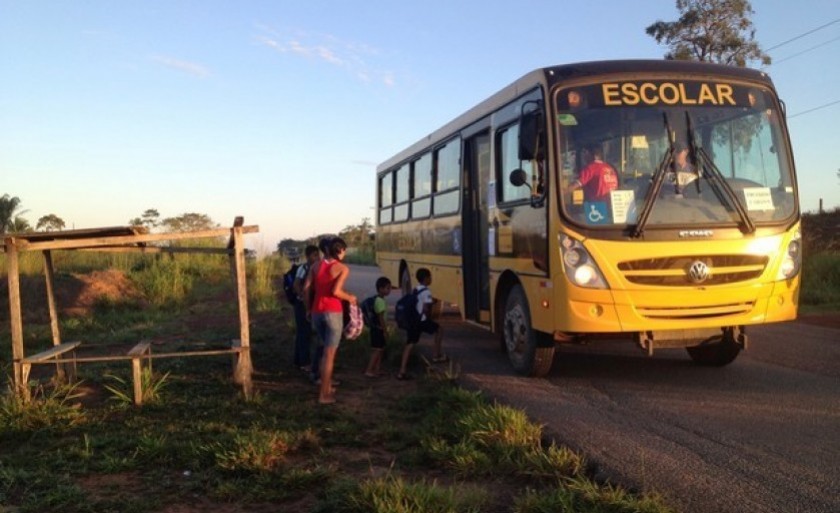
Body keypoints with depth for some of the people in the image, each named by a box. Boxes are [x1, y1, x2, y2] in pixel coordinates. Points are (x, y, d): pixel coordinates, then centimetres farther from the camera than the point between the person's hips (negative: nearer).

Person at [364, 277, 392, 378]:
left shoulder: (377, 299, 12)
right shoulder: (380, 301, -18)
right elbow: (380, 317, -20)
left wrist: (385, 329, 20)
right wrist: (385, 330, -16)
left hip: (378, 328, 10)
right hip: (378, 329, -10)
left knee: (381, 349, 13)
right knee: (377, 350, -5)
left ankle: (376, 370, 18)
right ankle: (369, 371, -2)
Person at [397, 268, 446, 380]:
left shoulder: (415, 290, 15)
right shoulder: (426, 291, -11)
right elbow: (426, 309, -19)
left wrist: (431, 301, 21)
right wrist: (429, 318, -2)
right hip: (422, 320, -7)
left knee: (410, 344, 5)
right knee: (439, 329, 16)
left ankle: (402, 371, 0)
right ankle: (437, 356, 20)